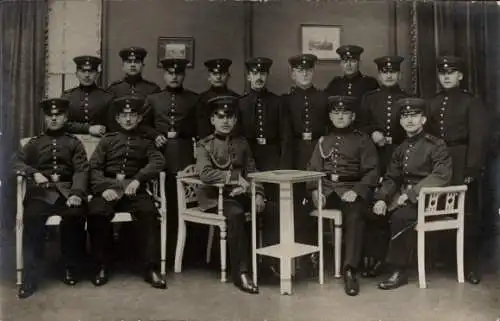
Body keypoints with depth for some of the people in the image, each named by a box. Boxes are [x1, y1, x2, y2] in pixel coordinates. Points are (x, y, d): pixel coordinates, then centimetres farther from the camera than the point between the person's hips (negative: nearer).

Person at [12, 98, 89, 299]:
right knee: (31, 217, -31)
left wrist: (76, 193, -15)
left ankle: (71, 268, -12)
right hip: (41, 191, 1)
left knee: (76, 214, -33)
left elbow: (81, 170, 4)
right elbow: (18, 163, 11)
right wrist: (34, 173, -11)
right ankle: (30, 277, -23)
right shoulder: (34, 143, 23)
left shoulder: (74, 143, 18)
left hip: (67, 191, -1)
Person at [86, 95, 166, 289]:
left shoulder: (145, 143, 18)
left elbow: (158, 162, -1)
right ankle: (101, 267, -15)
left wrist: (137, 180, -19)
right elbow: (94, 167, 8)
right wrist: (104, 188, -12)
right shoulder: (108, 140, 19)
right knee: (96, 213, -30)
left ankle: (151, 269, -24)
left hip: (134, 189, 0)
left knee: (149, 213, -31)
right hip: (108, 187, 1)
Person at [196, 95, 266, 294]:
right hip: (214, 196, -5)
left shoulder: (242, 144, 17)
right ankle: (241, 273, -31)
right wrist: (236, 177, -22)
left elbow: (251, 172, 12)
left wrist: (259, 193, -6)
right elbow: (205, 174, -17)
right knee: (236, 213, -36)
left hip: (239, 194, 5)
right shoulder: (204, 145, 1)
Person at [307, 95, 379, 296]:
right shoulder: (323, 141, 22)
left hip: (352, 188, -3)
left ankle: (350, 271, -32)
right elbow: (313, 169, 15)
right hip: (326, 188, 3)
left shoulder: (362, 140, 10)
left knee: (354, 217, -34)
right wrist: (315, 191, -6)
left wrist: (356, 191, -16)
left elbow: (372, 171, 2)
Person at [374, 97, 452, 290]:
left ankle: (399, 272, -19)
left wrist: (411, 194, -25)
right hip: (403, 196, 6)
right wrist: (382, 199, -6)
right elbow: (390, 178, 15)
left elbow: (441, 176, -17)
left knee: (401, 216, -33)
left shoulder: (436, 145, -4)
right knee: (373, 213, -16)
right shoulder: (401, 149, 15)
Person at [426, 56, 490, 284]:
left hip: (462, 163, -4)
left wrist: (473, 169, -16)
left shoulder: (471, 102, -1)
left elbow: (478, 138, -8)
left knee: (468, 213, 2)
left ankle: (471, 265, 9)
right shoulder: (432, 103, 13)